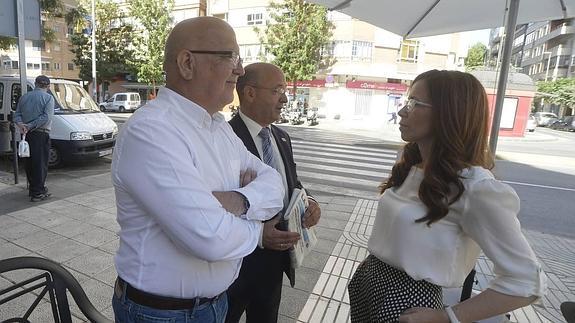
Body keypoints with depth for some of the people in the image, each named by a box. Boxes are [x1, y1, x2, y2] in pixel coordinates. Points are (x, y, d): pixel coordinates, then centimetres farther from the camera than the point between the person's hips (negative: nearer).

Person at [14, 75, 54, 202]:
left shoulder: (24, 97, 14)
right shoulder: (48, 98, -5)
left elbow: (17, 115, 8)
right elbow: (46, 117, -17)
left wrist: (21, 124, -8)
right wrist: (30, 126, -15)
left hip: (27, 135, 6)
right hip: (41, 135, -6)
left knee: (29, 163, 15)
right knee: (41, 164, -3)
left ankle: (33, 189, 26)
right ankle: (37, 193, -2)